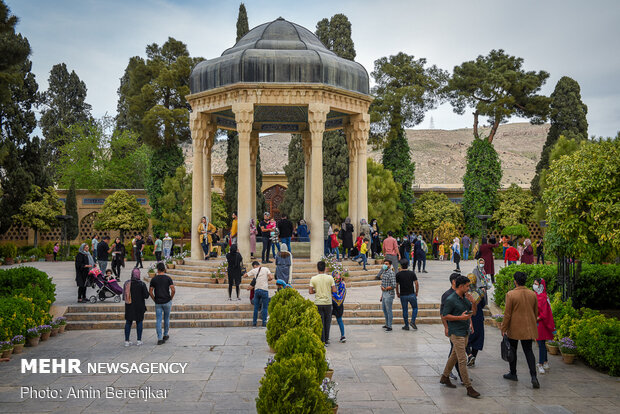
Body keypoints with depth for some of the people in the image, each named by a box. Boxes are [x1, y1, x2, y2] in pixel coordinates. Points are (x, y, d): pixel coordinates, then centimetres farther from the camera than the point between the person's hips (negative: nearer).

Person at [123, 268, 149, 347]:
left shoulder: (126, 283, -5)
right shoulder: (142, 284, -13)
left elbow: (124, 296, 0)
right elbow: (146, 296, -12)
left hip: (129, 307, 2)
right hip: (139, 306, -2)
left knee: (128, 323, 11)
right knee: (139, 322, 9)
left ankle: (127, 341, 12)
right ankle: (139, 341, 11)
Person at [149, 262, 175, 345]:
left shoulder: (154, 279, 0)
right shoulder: (168, 278, -4)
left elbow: (150, 292, -1)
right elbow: (173, 290, -12)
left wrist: (155, 300, 9)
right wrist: (171, 298, 2)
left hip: (158, 303, 1)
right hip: (167, 302, 0)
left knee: (158, 320, 2)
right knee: (166, 318, 16)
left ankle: (159, 339, -2)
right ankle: (165, 335, 26)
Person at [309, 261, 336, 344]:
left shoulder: (313, 278, -4)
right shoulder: (330, 277, -5)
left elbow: (310, 291, -6)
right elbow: (334, 290, -6)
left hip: (318, 303, 0)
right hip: (328, 303, 0)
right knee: (327, 322, 12)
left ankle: (322, 341, 7)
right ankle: (326, 340, 18)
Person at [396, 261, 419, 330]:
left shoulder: (398, 274, -5)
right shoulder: (412, 273, -4)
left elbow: (397, 285, -1)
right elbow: (416, 284, -5)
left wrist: (397, 293, 14)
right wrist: (417, 292, 9)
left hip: (403, 295, 0)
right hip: (411, 294, 0)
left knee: (405, 310, 10)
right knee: (415, 308, 17)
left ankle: (406, 325, 14)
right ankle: (413, 321, 0)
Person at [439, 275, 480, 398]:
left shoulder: (465, 298, 10)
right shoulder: (450, 299, -15)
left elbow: (473, 312, 13)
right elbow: (445, 316, -14)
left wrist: (472, 301, -4)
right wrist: (460, 317, -21)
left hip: (464, 331, 9)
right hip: (456, 332, -9)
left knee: (454, 355, 18)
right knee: (462, 360, -7)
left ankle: (445, 377, 33)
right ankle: (469, 387, -4)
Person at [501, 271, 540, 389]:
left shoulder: (510, 294, -15)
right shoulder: (533, 294, 0)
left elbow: (507, 314, -13)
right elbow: (536, 313, 10)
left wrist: (503, 329, -4)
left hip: (514, 328, -4)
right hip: (528, 329, 4)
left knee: (512, 351, 12)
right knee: (528, 351, 7)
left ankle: (513, 374, 24)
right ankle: (533, 376, -6)